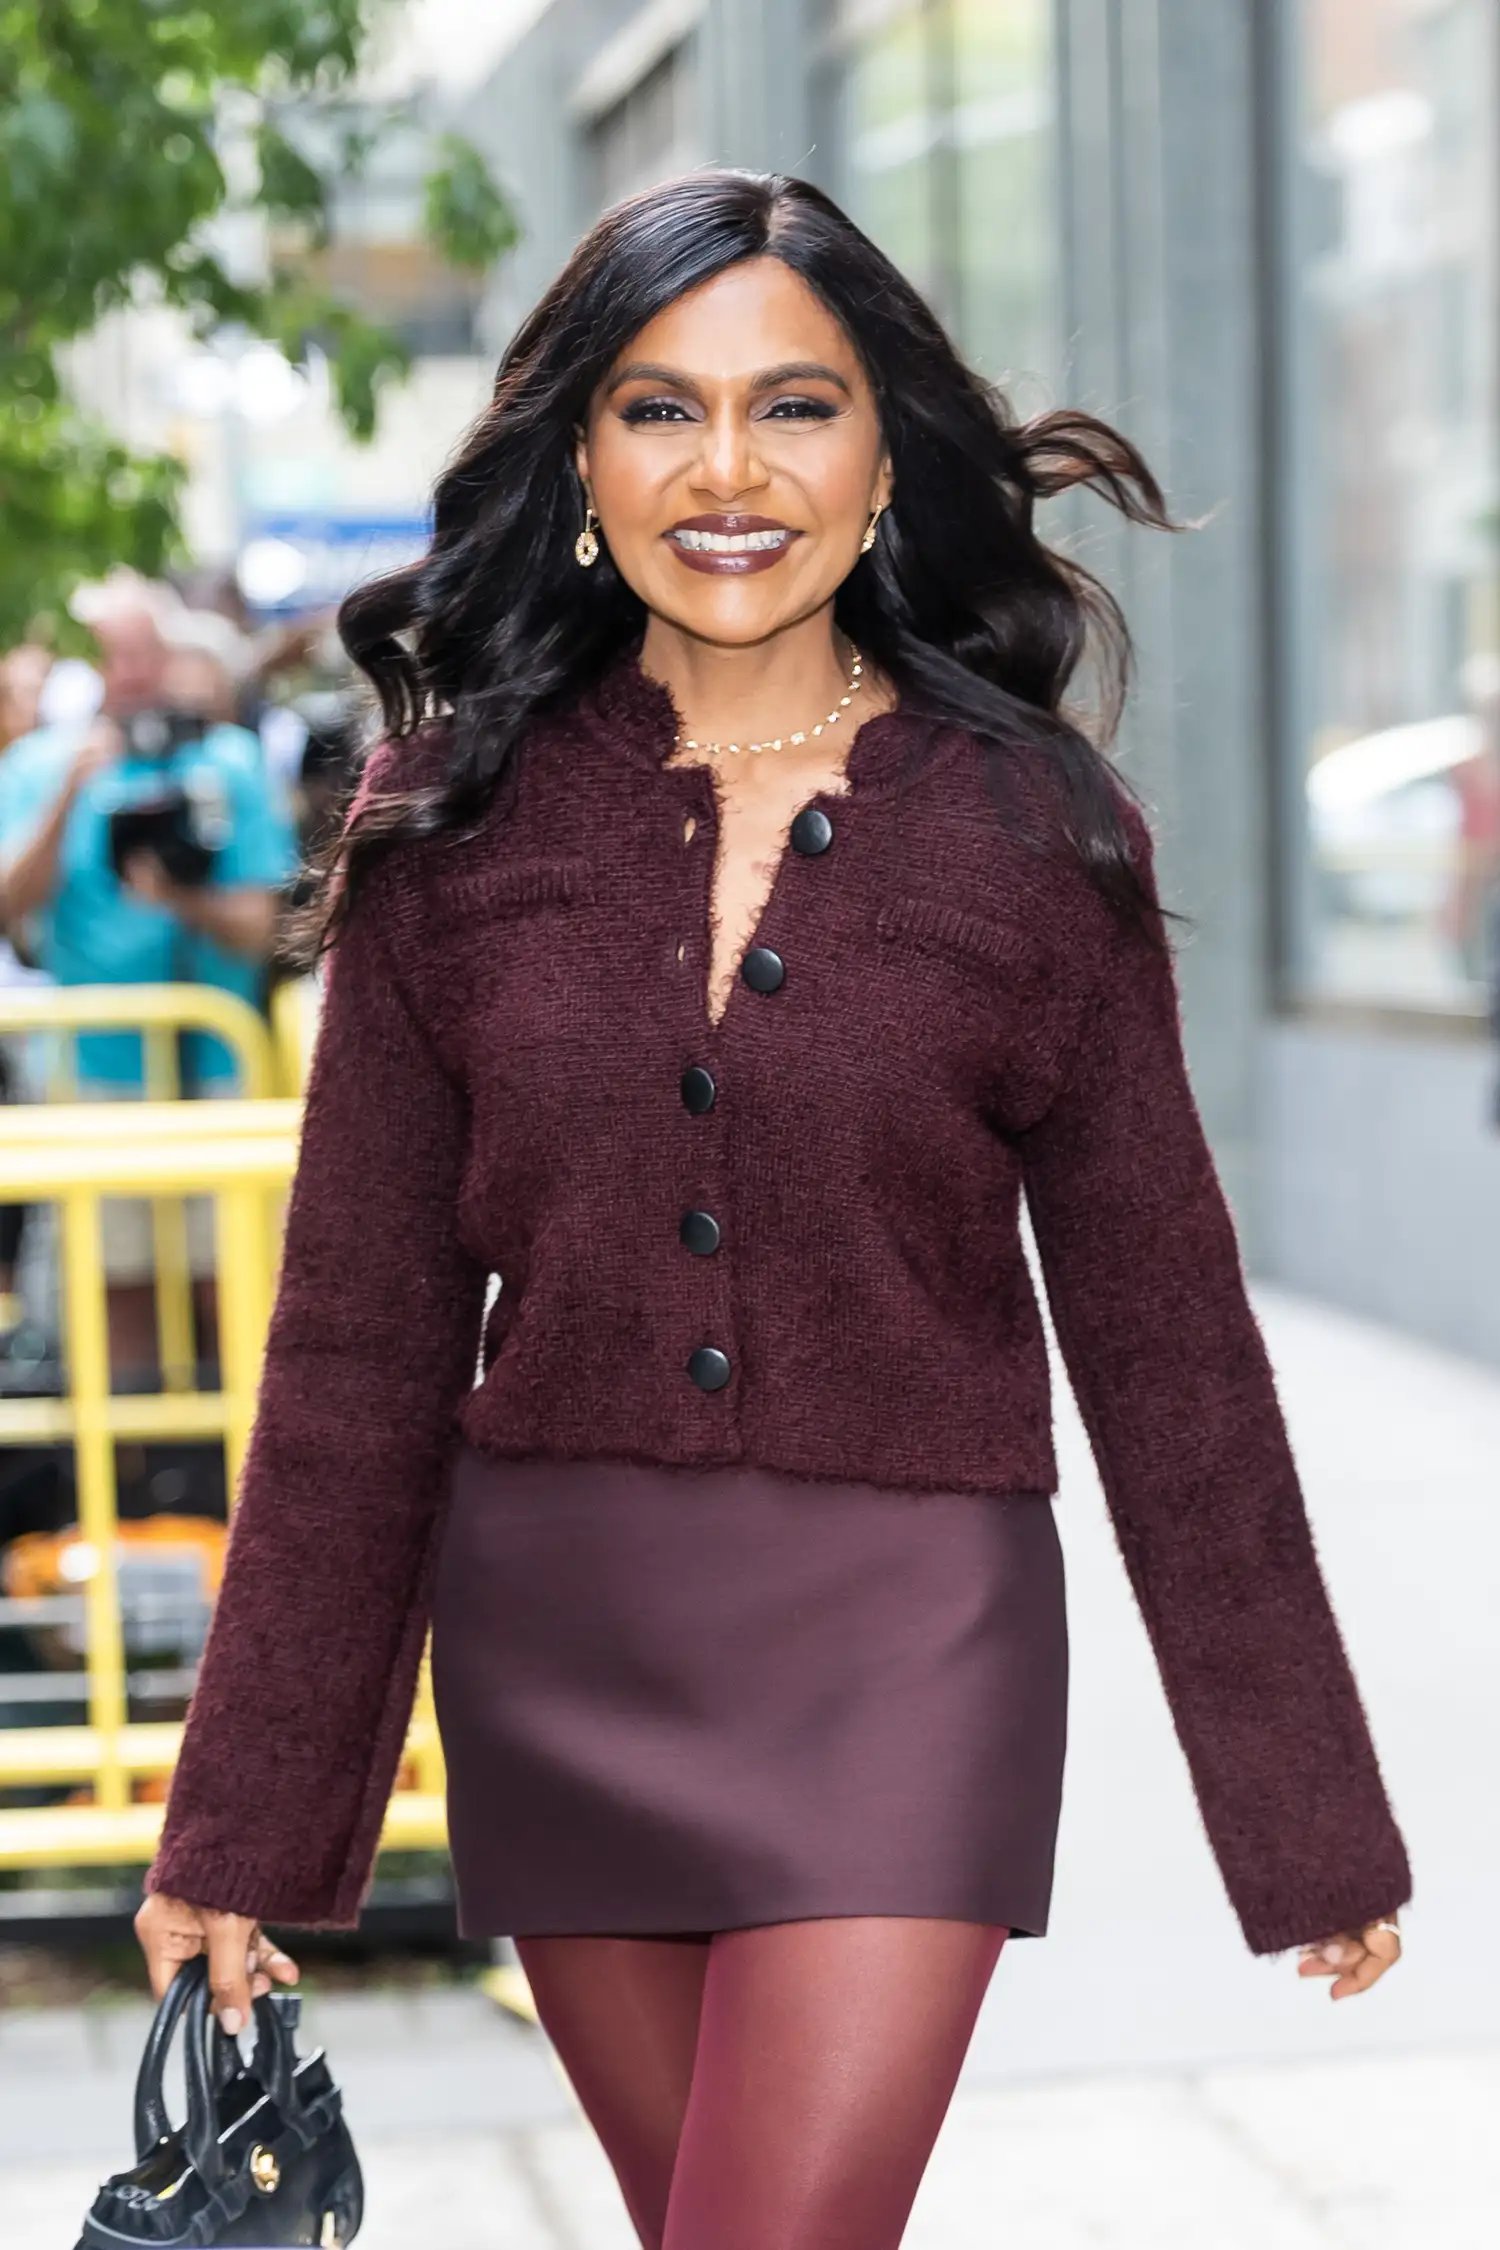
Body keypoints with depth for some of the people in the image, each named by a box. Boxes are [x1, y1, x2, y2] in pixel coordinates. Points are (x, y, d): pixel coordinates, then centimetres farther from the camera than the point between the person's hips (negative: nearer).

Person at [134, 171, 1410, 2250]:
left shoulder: (1033, 829, -3)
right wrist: (244, 1827, 3)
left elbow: (1162, 1331, 1)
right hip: (552, 1652, 2)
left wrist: (1312, 1820, 4)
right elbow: (358, 1344, 3)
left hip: (900, 1645, -2)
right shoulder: (457, 823, 0)